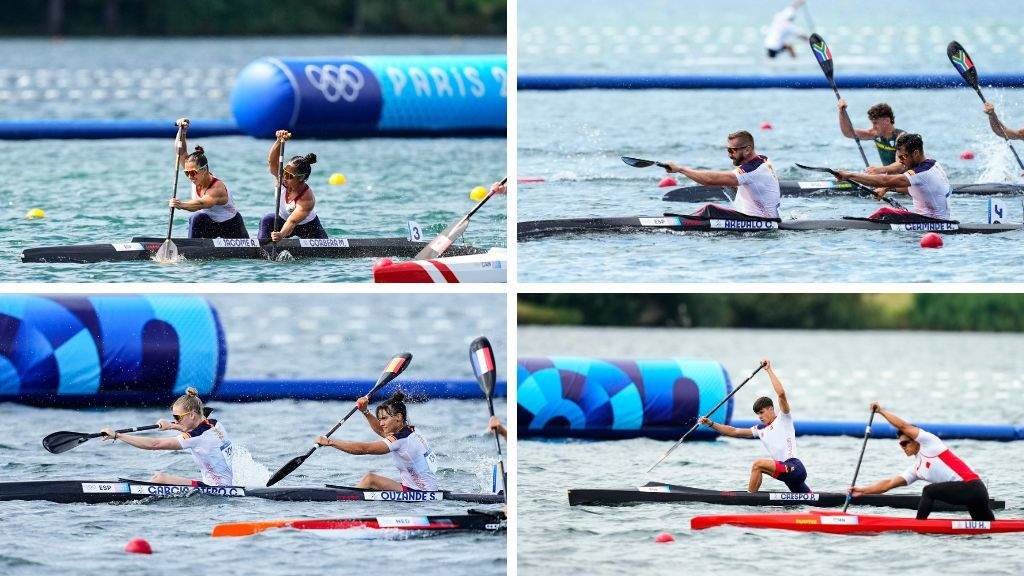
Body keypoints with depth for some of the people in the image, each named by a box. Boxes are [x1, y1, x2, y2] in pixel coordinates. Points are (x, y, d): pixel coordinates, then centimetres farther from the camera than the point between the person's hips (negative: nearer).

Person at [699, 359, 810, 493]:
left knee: (758, 464, -20)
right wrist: (711, 424, 13)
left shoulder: (784, 420, -1)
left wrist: (770, 370, -12)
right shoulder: (760, 430, 20)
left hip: (794, 467, -10)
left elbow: (781, 393, -16)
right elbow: (733, 432, 20)